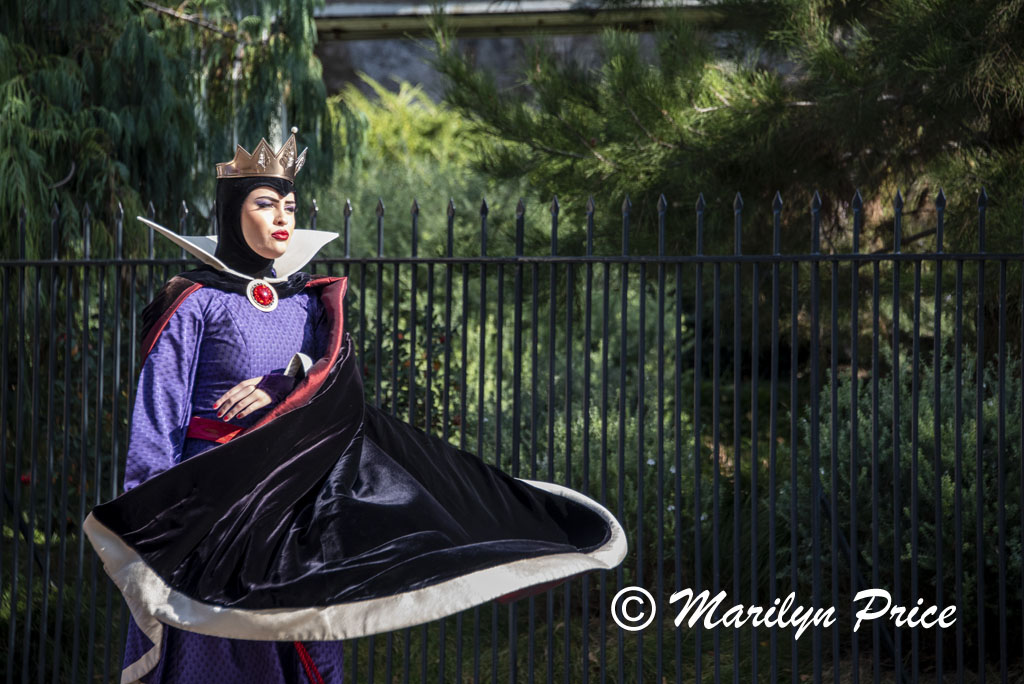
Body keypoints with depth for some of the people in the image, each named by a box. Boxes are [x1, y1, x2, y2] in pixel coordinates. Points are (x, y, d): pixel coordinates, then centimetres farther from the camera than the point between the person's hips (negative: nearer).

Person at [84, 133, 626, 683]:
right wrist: (147, 529, -11)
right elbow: (158, 418, -5)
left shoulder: (309, 303, 13)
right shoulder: (195, 304, -2)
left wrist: (282, 390, -20)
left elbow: (340, 388, -1)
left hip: (294, 502, 5)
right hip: (213, 492, -5)